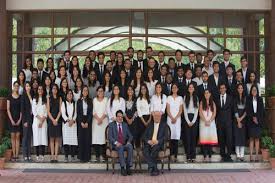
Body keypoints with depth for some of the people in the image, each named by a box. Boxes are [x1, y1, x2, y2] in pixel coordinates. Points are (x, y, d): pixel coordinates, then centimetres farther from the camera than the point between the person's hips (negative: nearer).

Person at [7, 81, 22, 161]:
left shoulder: (21, 97, 5)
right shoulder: (10, 97, 3)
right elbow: (8, 109, 0)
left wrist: (20, 119, -7)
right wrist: (11, 120, -8)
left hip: (19, 119, 0)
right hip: (12, 119, 0)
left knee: (17, 136, -1)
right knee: (13, 136, 1)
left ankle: (17, 155, 0)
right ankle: (13, 155, 3)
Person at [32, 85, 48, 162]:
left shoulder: (45, 100, 9)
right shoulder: (34, 99, 12)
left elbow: (46, 111, 2)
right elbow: (33, 110, 3)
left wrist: (42, 120, -9)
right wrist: (39, 118, -9)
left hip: (44, 121, 0)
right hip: (36, 120, 1)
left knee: (43, 137, -9)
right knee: (37, 137, -4)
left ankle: (41, 155, -13)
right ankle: (38, 155, -3)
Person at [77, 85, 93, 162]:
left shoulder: (90, 101, 5)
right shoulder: (79, 101, 6)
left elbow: (91, 112, 0)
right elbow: (78, 113, 2)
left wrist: (87, 122, -10)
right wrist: (81, 122, -9)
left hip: (88, 121, 0)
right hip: (80, 121, 0)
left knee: (88, 138, -1)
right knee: (81, 138, -1)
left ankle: (87, 156, 3)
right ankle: (81, 156, 4)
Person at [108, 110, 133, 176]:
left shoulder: (125, 125, 19)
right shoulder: (111, 125, 9)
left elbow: (130, 135, 15)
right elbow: (110, 137, -2)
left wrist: (128, 142, -7)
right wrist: (116, 143, -19)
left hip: (125, 144, 3)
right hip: (116, 145, -3)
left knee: (130, 146, -32)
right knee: (120, 147, -37)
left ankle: (128, 167, -29)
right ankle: (122, 168, -37)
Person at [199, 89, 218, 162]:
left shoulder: (213, 103, 12)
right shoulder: (202, 102, 8)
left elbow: (214, 113, 3)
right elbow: (200, 113, -1)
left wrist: (209, 121, -9)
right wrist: (205, 121, -11)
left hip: (211, 123, 1)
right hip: (203, 123, -1)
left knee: (211, 139, -5)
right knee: (204, 139, -8)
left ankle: (210, 156, -3)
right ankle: (205, 156, -8)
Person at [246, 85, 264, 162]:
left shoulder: (260, 99, 8)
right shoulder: (248, 99, 4)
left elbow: (262, 111, 6)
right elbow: (247, 110, 0)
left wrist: (258, 119, -6)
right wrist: (252, 118, -10)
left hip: (258, 121, 1)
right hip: (251, 121, -1)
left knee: (257, 138, 2)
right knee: (251, 138, -1)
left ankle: (257, 155, 3)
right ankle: (251, 156, -1)